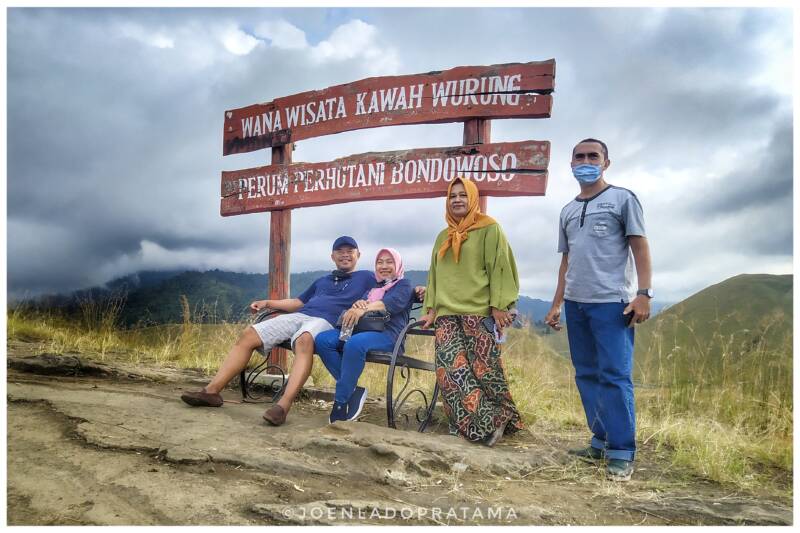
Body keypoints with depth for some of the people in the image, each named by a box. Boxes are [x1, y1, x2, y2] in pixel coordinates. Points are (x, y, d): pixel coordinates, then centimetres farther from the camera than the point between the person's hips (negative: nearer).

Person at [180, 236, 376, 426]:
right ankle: (212, 390, -12)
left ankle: (283, 405, -54)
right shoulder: (322, 280, 35)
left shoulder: (365, 277, 19)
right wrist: (267, 303, 26)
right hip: (297, 315, 7)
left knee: (304, 341, -42)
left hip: (325, 321, -6)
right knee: (248, 335, -11)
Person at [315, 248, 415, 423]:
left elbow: (394, 302, -8)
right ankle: (352, 390, -19)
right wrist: (358, 304, -9)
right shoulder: (372, 287, 32)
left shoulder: (403, 285, 14)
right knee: (322, 339, -19)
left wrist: (365, 308, -25)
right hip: (361, 329, 7)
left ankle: (341, 401, -26)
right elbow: (362, 304, 18)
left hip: (387, 333, -6)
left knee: (354, 344, -38)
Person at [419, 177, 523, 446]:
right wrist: (431, 309, 15)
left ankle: (500, 419, 11)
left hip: (479, 312, -5)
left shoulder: (489, 228, 3)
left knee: (484, 369, -6)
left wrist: (498, 306, -11)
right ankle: (486, 424, -1)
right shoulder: (443, 237, 22)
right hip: (447, 314, 5)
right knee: (450, 368, -7)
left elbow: (499, 267, -4)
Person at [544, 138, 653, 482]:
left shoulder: (622, 199, 5)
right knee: (587, 375, 9)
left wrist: (643, 294, -13)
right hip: (575, 304, 6)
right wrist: (557, 304, 16)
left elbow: (640, 247, -2)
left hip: (612, 302, -6)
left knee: (615, 376, -7)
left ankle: (621, 452, 1)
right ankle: (601, 442, 19)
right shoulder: (567, 211, 19)